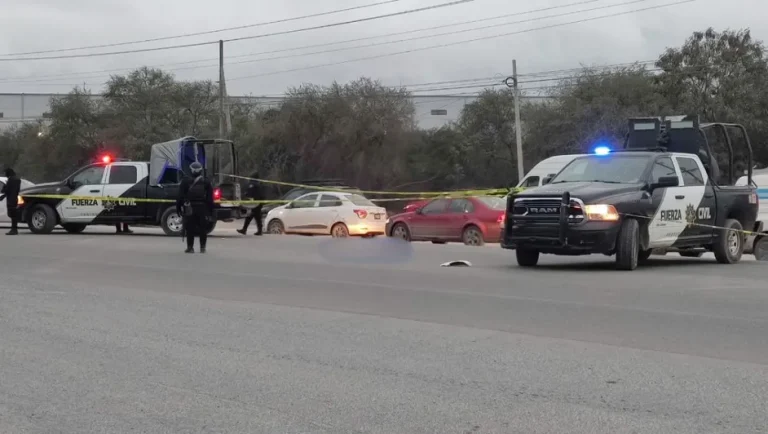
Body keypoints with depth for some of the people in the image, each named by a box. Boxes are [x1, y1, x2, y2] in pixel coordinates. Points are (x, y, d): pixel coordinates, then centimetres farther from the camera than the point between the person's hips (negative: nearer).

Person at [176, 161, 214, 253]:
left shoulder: (186, 181, -1)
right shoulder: (206, 182, 4)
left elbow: (180, 196, -2)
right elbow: (210, 198, 3)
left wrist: (178, 207, 3)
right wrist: (211, 210, 6)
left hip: (189, 209, -1)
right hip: (203, 208, 1)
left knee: (189, 228, 2)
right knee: (203, 229, 8)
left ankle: (190, 247, -1)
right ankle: (202, 248, 8)